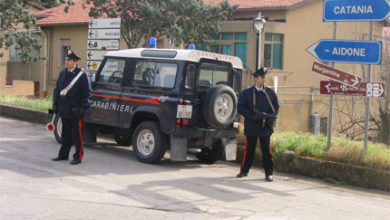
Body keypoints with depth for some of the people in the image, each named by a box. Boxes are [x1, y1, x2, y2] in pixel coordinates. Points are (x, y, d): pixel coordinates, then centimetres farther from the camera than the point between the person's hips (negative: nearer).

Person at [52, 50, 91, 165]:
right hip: (64, 110, 6)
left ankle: (78, 157, 6)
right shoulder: (63, 73, 12)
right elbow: (57, 89, 17)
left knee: (77, 134, -1)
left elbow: (87, 93, -9)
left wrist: (82, 107, -14)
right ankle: (63, 154, 26)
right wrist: (55, 104, 11)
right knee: (65, 134, 16)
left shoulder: (82, 75, -8)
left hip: (75, 111, -6)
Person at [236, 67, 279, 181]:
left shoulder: (270, 93, 10)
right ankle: (244, 170, 20)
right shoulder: (246, 93, 3)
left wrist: (272, 117, -6)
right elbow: (240, 107, -1)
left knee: (266, 150, 1)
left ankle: (269, 173, 6)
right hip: (251, 127, -1)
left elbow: (276, 106, 13)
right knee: (249, 149, 6)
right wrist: (252, 115, -15)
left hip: (266, 127, 1)